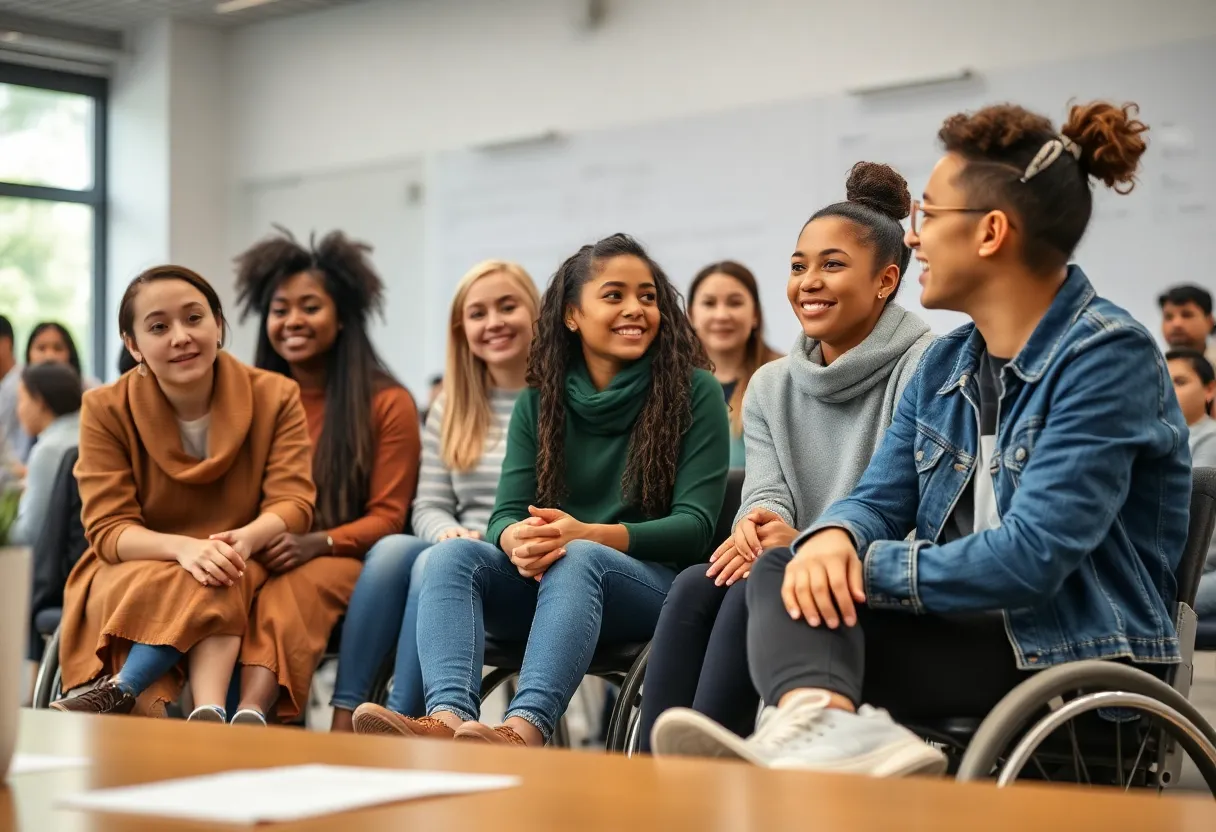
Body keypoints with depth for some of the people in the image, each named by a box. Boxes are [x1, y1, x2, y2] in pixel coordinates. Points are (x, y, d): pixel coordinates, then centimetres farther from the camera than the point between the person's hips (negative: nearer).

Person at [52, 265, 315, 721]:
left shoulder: (276, 397, -6)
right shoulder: (106, 409, -7)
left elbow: (292, 503, -13)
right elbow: (109, 530, -12)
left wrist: (243, 540, -37)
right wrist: (184, 548, -34)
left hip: (247, 574, 1)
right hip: (130, 575, 0)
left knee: (218, 587, -35)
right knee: (201, 589, -35)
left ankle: (120, 692, -39)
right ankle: (208, 716, -49)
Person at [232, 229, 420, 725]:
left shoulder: (387, 404, 5)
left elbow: (388, 516, 0)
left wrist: (318, 543, -19)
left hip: (340, 560, -3)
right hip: (256, 560, 4)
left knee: (299, 587, -39)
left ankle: (250, 716, -62)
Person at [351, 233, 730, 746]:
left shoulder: (694, 392, 0)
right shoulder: (539, 403, 11)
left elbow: (696, 525, -8)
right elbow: (506, 513, 3)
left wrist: (590, 535, -24)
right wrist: (515, 539, -24)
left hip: (655, 584, -3)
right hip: (540, 584, 4)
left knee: (577, 560, -36)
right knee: (452, 556, -25)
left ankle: (524, 731, -58)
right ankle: (448, 721, -50)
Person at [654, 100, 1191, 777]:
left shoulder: (1109, 357, -13)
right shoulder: (946, 365, 14)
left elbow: (1033, 555, -23)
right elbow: (880, 498, 9)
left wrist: (869, 568, -15)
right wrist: (835, 537, -17)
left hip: (1087, 662, -7)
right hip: (972, 632, 7)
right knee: (785, 573, -17)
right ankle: (829, 721, -45)